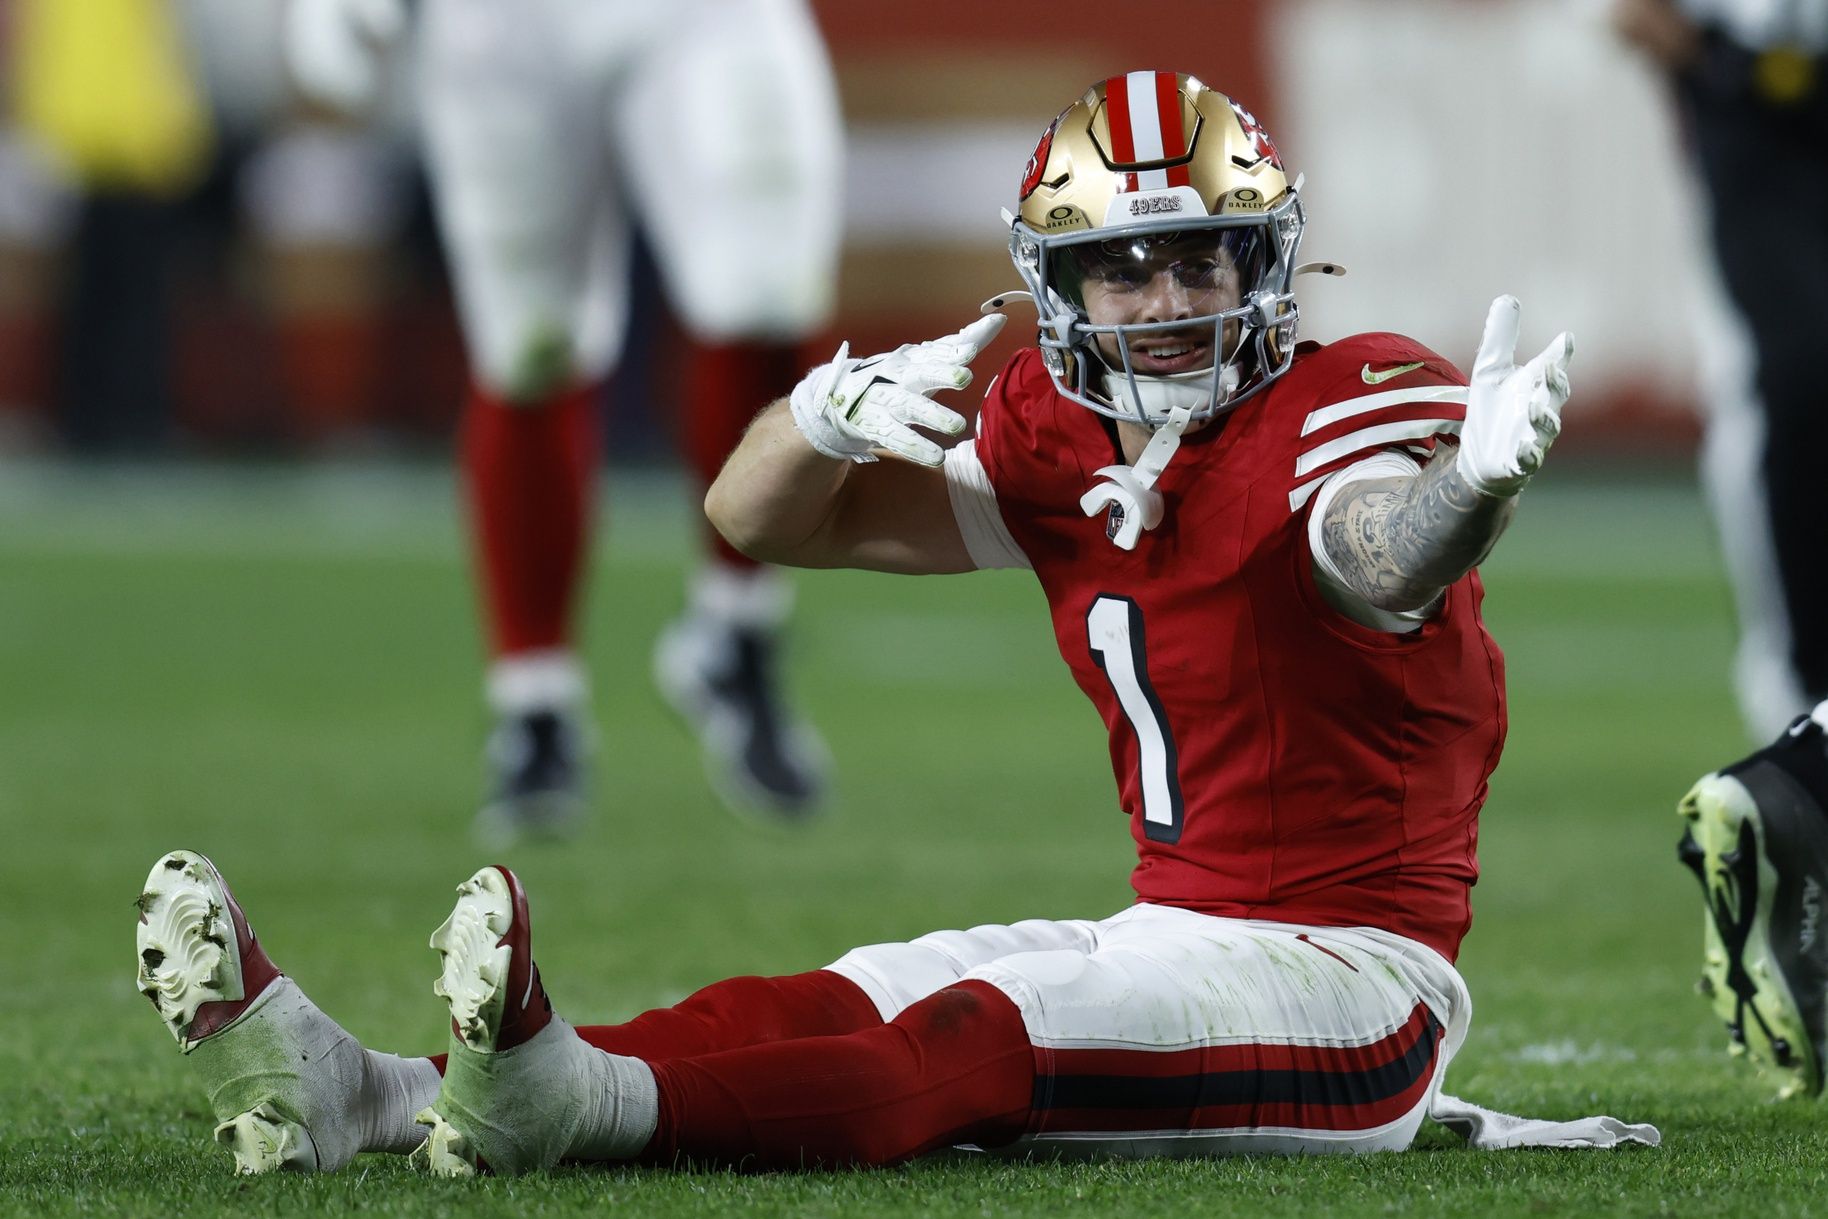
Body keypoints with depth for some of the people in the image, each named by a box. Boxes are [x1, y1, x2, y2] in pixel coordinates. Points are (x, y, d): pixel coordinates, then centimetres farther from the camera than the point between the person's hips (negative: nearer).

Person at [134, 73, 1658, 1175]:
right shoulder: (1061, 437, 9)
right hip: (1176, 939, 7)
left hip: (1346, 974, -7)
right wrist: (832, 409, -17)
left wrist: (1472, 481, -61)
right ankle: (356, 1089, -22)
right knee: (819, 1011, -8)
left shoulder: (1345, 410, -11)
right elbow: (759, 519, 7)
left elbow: (1383, 559, -36)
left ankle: (575, 1101, -51)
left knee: (970, 1044, -29)